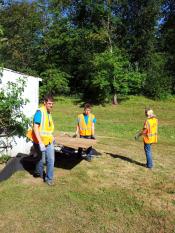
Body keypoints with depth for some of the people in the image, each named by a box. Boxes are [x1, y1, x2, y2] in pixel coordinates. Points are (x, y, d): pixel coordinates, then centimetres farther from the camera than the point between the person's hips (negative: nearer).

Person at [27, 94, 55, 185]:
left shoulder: (49, 113, 8)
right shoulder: (40, 112, -18)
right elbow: (35, 128, -24)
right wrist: (40, 142, -28)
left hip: (49, 141, 7)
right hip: (40, 142, -6)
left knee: (51, 160, 6)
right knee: (42, 160, 12)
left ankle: (49, 178, 22)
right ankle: (39, 172, 41)